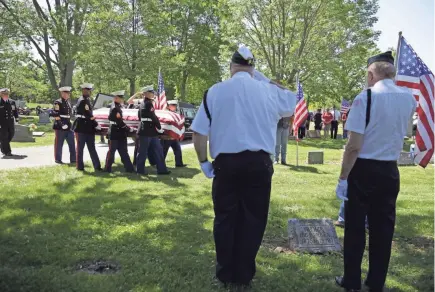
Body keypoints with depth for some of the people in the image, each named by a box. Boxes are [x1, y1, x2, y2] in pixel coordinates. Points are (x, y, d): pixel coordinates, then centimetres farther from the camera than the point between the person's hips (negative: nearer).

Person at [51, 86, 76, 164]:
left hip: (68, 126, 7)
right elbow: (55, 115, -14)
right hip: (60, 127, -7)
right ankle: (58, 159, 12)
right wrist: (62, 124, -19)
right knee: (59, 144, 2)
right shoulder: (58, 102, -8)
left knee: (72, 144, 5)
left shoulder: (68, 103, 16)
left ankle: (73, 159, 10)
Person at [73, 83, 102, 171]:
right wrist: (96, 124, -15)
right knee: (80, 147, 3)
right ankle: (80, 166, 13)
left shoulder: (87, 100, 14)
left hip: (87, 128, 9)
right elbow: (88, 115, -19)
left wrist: (94, 125, 9)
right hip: (82, 128, -9)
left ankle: (97, 166, 10)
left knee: (92, 148, 8)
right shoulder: (83, 101, -15)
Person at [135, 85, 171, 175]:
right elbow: (154, 118, -18)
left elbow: (140, 117, 20)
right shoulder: (148, 104, -14)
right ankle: (140, 170, 12)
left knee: (158, 150, 9)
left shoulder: (143, 104, 16)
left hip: (150, 132, 10)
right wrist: (159, 128, -7)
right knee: (143, 152, 2)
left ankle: (162, 169, 12)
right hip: (146, 132, -10)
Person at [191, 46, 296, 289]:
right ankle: (244, 275, 22)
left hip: (226, 163, 0)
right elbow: (293, 102, 27)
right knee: (253, 219, 12)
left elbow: (199, 133, -3)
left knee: (225, 218, 13)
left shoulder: (215, 91, 1)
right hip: (259, 163, 1)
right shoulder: (269, 91, 5)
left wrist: (204, 161, 10)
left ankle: (226, 273, 25)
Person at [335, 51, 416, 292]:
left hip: (363, 169, -4)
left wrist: (343, 177, -11)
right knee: (383, 228, 14)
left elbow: (354, 145, -17)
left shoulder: (365, 97, -13)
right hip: (390, 171, 5)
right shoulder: (409, 99, 3)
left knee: (355, 227, 8)